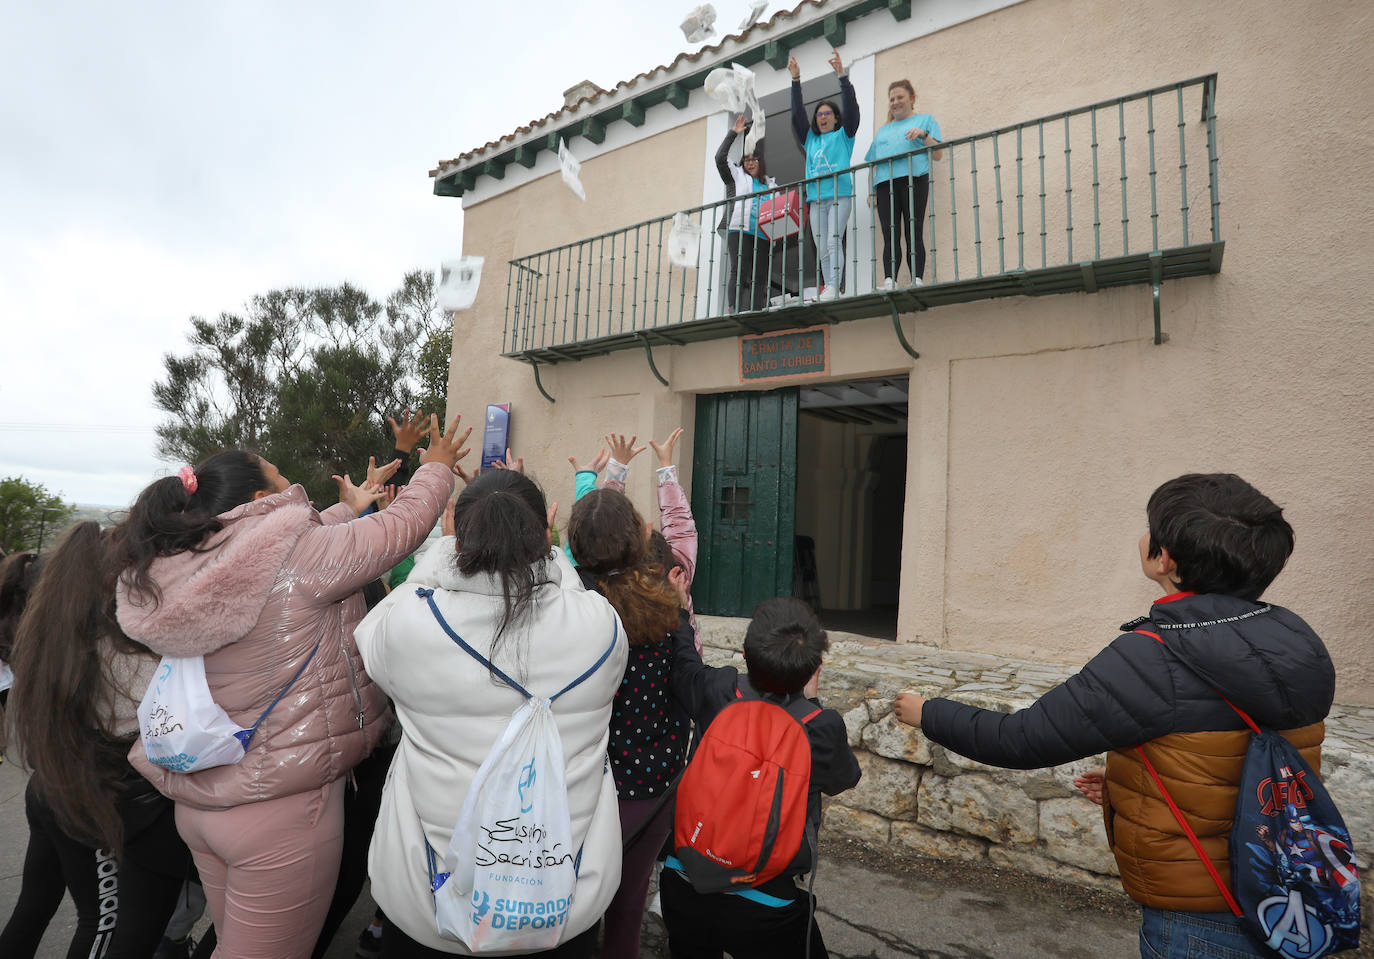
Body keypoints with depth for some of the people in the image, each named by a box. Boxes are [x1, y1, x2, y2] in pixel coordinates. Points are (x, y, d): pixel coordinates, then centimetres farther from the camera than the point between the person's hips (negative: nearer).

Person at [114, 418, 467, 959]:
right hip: (282, 809, -8)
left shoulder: (171, 572, 1)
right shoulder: (294, 552, -21)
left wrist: (350, 509, 27)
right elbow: (405, 524, -11)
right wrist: (437, 466, 7)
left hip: (198, 802, 8)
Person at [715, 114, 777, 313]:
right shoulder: (736, 176, 20)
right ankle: (734, 311, -26)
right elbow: (720, 158, 8)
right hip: (740, 230, -3)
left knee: (760, 278, -7)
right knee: (739, 272, -19)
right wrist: (733, 133, 9)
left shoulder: (770, 183, 29)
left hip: (763, 234, 4)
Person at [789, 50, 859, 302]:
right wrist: (796, 80, 7)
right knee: (821, 249, -2)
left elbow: (851, 108, 0)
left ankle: (833, 289, -27)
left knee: (833, 241, -19)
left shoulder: (844, 135, 14)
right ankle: (828, 292, -3)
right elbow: (797, 114, 16)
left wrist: (842, 76, -9)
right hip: (815, 198, 4)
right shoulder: (810, 140, 23)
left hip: (839, 194, -4)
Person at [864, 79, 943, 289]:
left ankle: (917, 280, -18)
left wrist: (924, 135, -5)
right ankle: (889, 282, -20)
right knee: (890, 235, -11)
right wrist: (872, 189, 11)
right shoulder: (882, 130, 32)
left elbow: (938, 154, 10)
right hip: (885, 183, 3)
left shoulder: (925, 119, 21)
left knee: (914, 233, -13)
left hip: (913, 178, -3)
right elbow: (873, 163, 27)